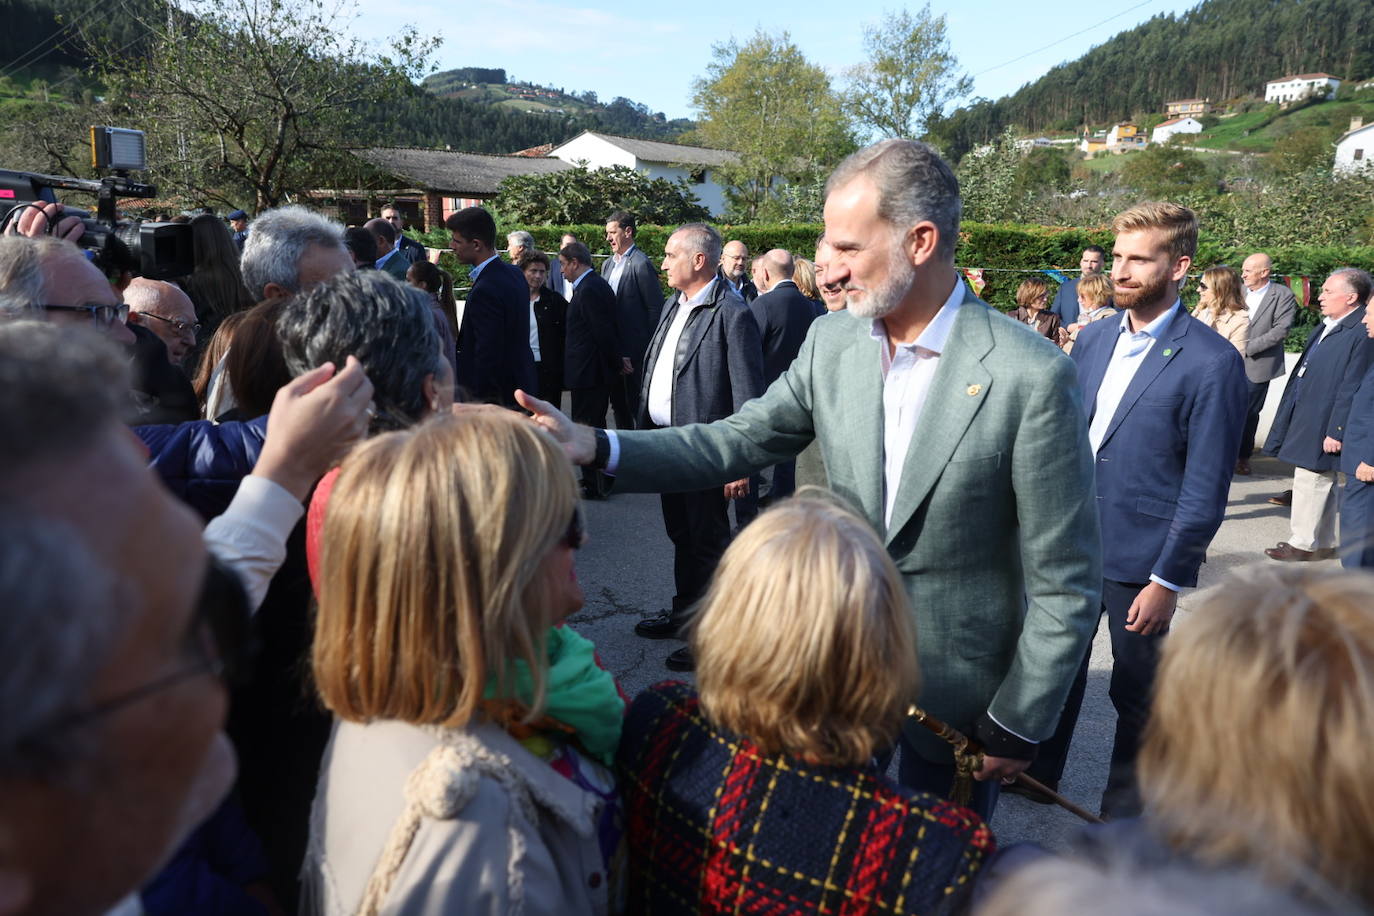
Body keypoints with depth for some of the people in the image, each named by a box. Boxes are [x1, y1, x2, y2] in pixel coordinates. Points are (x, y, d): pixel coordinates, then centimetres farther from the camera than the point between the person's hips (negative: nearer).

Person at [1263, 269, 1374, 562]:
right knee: (1322, 483, 17)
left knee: (1312, 481, 0)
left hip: (1322, 425, -9)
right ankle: (1323, 543, 29)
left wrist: (1336, 431, -21)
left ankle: (1303, 544, 13)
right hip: (1306, 419, 9)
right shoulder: (1326, 326, 11)